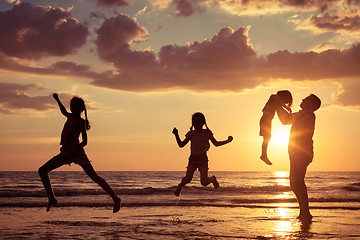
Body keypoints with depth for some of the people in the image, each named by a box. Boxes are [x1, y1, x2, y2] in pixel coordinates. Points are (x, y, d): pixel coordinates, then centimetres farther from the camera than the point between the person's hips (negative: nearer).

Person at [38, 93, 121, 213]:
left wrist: (75, 148, -23)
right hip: (65, 153, 7)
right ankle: (52, 199, 9)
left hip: (77, 152, -7)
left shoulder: (81, 122, -3)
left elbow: (84, 142, -5)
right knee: (42, 171, 1)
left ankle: (115, 199, -14)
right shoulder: (70, 117, 16)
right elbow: (64, 112, 42)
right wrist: (57, 100, 52)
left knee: (94, 176, -16)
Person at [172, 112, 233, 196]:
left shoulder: (207, 133, 7)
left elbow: (216, 143, 9)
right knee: (188, 178, -17)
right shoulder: (191, 134, 8)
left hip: (203, 159, -1)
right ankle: (180, 186, 16)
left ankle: (212, 179, 25)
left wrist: (228, 141, 2)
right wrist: (176, 135, -3)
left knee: (204, 182, -10)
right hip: (193, 159, 1)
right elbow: (181, 144, 10)